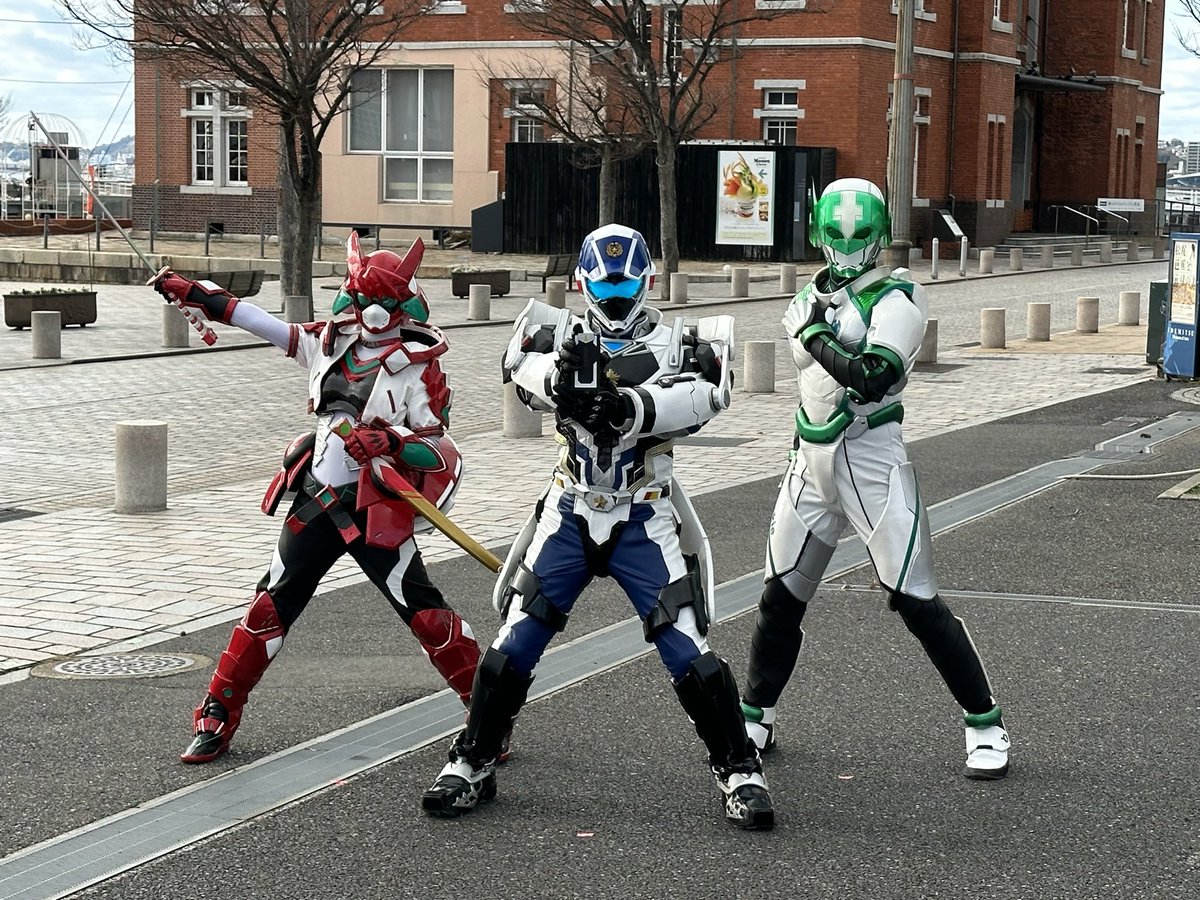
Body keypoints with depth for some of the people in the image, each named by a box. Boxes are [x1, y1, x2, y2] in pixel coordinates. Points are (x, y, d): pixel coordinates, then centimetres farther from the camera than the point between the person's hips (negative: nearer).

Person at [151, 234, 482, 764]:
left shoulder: (418, 368, -9)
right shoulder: (330, 342, 6)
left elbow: (439, 453, -13)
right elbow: (258, 322, 11)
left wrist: (389, 441, -30)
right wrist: (191, 294, 9)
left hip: (375, 512, -5)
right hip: (316, 501, 5)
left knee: (425, 613, -7)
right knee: (272, 606, 8)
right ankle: (218, 715, 18)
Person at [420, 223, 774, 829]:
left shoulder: (675, 344, -4)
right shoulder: (561, 335, 2)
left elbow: (703, 397, -23)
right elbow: (521, 368, -19)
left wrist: (629, 408, -38)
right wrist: (559, 377, -41)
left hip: (644, 521, -2)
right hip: (570, 513, 2)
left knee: (688, 652, -7)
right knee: (515, 644, 0)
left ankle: (739, 771, 8)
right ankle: (472, 764, 16)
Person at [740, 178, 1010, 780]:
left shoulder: (896, 298, -10)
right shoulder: (812, 296, 12)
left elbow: (873, 379, -23)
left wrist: (816, 335, -17)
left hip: (872, 460, -6)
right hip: (811, 459, 6)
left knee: (916, 600, -7)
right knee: (781, 596, 10)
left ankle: (986, 726, 3)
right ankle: (754, 720, 25)